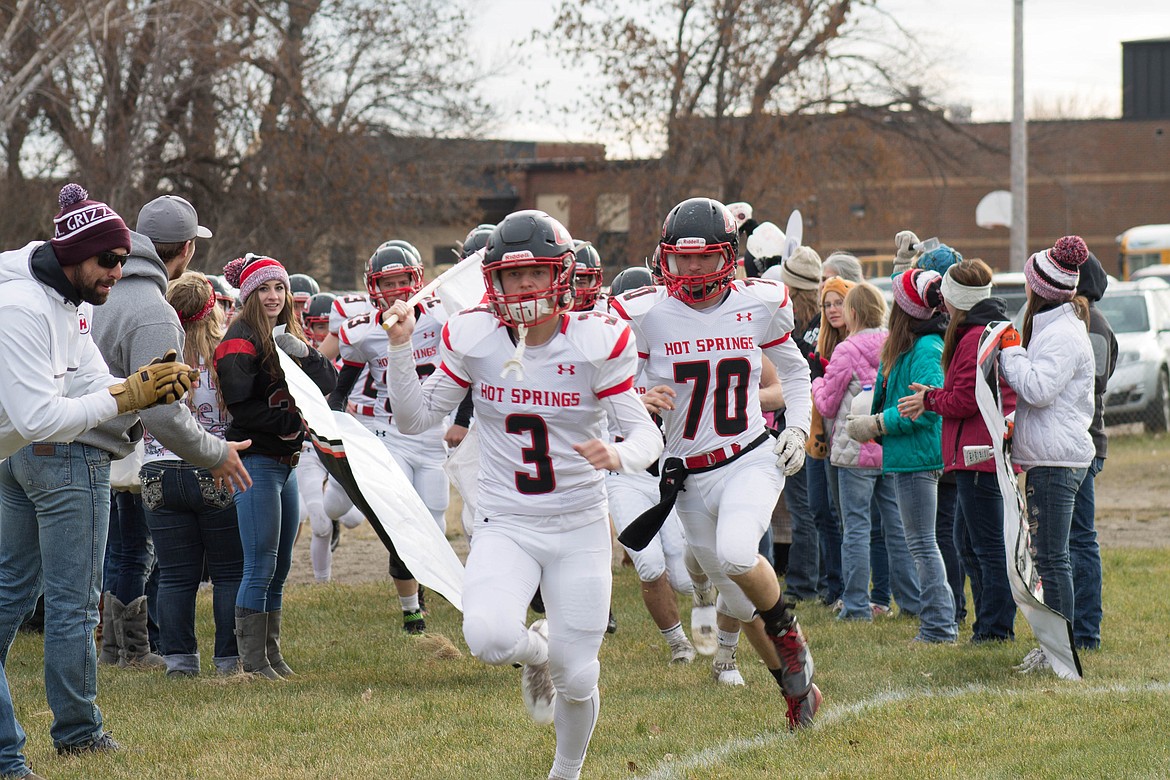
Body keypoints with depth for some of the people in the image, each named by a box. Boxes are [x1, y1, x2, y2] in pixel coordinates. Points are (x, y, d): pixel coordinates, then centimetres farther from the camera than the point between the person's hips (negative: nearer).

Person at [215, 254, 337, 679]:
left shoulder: (288, 337, 14)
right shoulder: (240, 341, -10)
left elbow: (328, 382, 3)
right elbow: (241, 407, -17)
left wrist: (305, 353, -15)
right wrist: (292, 421, -19)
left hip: (285, 461, 9)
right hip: (256, 461, -9)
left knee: (280, 568, 13)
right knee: (260, 568, -9)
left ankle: (272, 652, 21)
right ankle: (252, 660, -5)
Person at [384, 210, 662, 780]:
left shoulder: (595, 342, -10)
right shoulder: (473, 339, -6)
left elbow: (647, 434, -10)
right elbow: (414, 419, 3)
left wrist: (620, 455, -33)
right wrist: (400, 349, -11)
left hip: (580, 528, 0)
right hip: (505, 525, 0)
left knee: (576, 682, 1)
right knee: (488, 637, -29)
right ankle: (535, 651, 10)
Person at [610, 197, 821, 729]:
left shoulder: (759, 305, -4)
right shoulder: (645, 315, -9)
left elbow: (794, 370, 14)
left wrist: (798, 428, 1)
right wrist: (640, 402, -23)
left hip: (751, 461, -2)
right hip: (690, 476, 2)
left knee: (737, 554, -31)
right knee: (740, 602, 11)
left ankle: (788, 631, -1)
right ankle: (796, 686, 34)